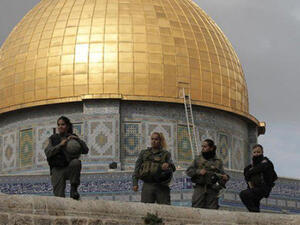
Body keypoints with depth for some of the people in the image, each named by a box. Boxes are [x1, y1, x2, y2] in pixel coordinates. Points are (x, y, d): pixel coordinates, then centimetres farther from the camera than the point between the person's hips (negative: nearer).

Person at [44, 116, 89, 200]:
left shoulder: (73, 138, 11)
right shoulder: (53, 139, 12)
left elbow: (85, 150, -2)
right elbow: (48, 153, -4)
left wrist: (77, 139, -16)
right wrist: (60, 145, -17)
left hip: (69, 169, 0)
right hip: (57, 170, 0)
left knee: (76, 162, -34)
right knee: (59, 196, -17)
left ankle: (74, 189, -23)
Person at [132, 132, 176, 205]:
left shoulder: (165, 154, 10)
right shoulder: (144, 153, 16)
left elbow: (172, 168, -4)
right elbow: (137, 168, 13)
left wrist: (168, 165, -29)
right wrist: (135, 183, 2)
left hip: (161, 187, -1)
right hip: (148, 185, 1)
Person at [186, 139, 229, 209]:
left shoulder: (218, 162, 8)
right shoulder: (198, 159, 10)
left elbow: (222, 174, 7)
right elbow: (188, 171, 8)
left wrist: (225, 178, -16)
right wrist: (198, 171, -10)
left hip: (212, 191, 0)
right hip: (199, 189, 0)